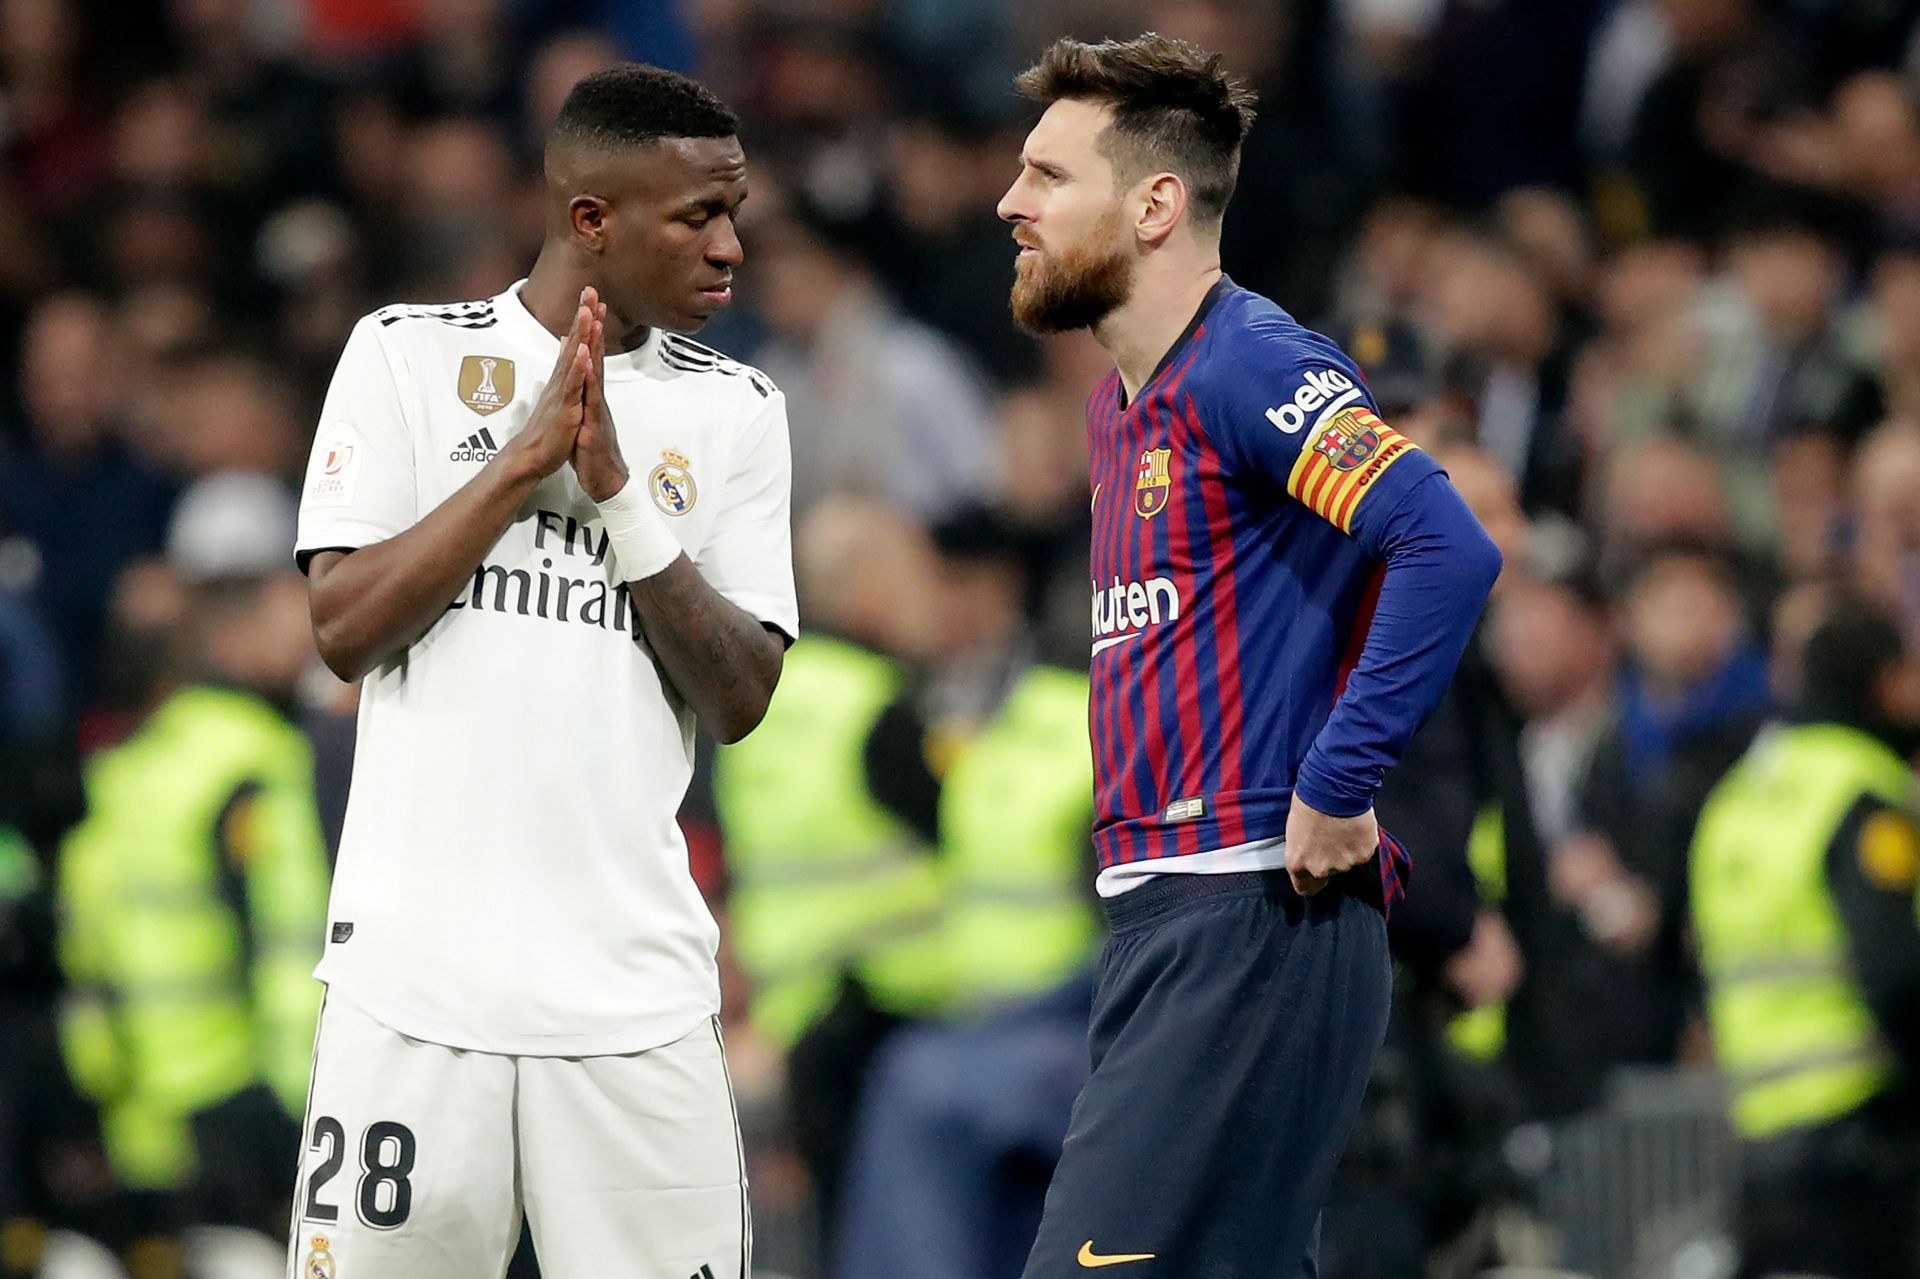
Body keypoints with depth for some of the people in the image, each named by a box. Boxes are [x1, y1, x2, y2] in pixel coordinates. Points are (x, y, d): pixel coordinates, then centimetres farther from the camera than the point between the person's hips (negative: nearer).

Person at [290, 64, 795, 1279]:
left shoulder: (735, 411, 9)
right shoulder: (408, 355, 4)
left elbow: (740, 699, 2)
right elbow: (345, 628, -4)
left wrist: (617, 488, -8)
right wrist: (528, 457, -9)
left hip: (632, 985, 2)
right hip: (420, 974, -1)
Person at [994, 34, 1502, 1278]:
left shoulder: (1251, 369, -11)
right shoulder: (1123, 404, 19)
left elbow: (1448, 548, -24)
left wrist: (1336, 791, -22)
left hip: (1253, 927, -10)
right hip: (1160, 917, 10)